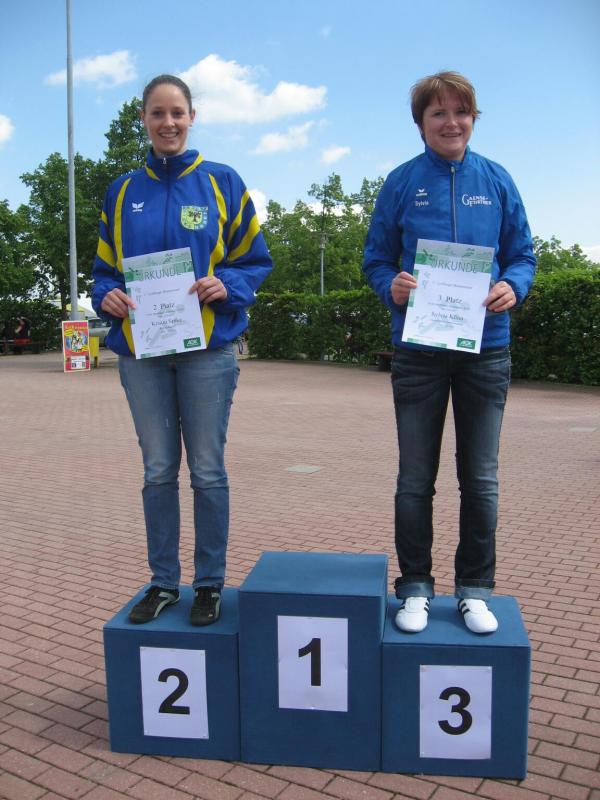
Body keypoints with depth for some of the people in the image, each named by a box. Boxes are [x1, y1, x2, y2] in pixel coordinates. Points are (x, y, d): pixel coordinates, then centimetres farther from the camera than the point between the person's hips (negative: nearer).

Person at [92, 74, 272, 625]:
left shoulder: (221, 183, 3)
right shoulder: (123, 192, 11)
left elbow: (256, 260, 4)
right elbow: (106, 267, 14)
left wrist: (227, 286, -16)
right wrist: (107, 296, -7)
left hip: (207, 349, -3)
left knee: (207, 471, 3)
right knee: (158, 471, 9)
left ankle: (210, 582, 18)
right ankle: (164, 580, 23)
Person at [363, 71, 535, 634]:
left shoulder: (496, 181, 6)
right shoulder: (401, 182, 3)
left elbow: (522, 255, 9)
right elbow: (376, 260, 5)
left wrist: (512, 287, -12)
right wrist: (392, 286, -17)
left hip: (486, 349, 1)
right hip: (418, 350, -1)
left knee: (481, 480, 9)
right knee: (415, 480, 7)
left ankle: (474, 588, 24)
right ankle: (415, 587, 23)